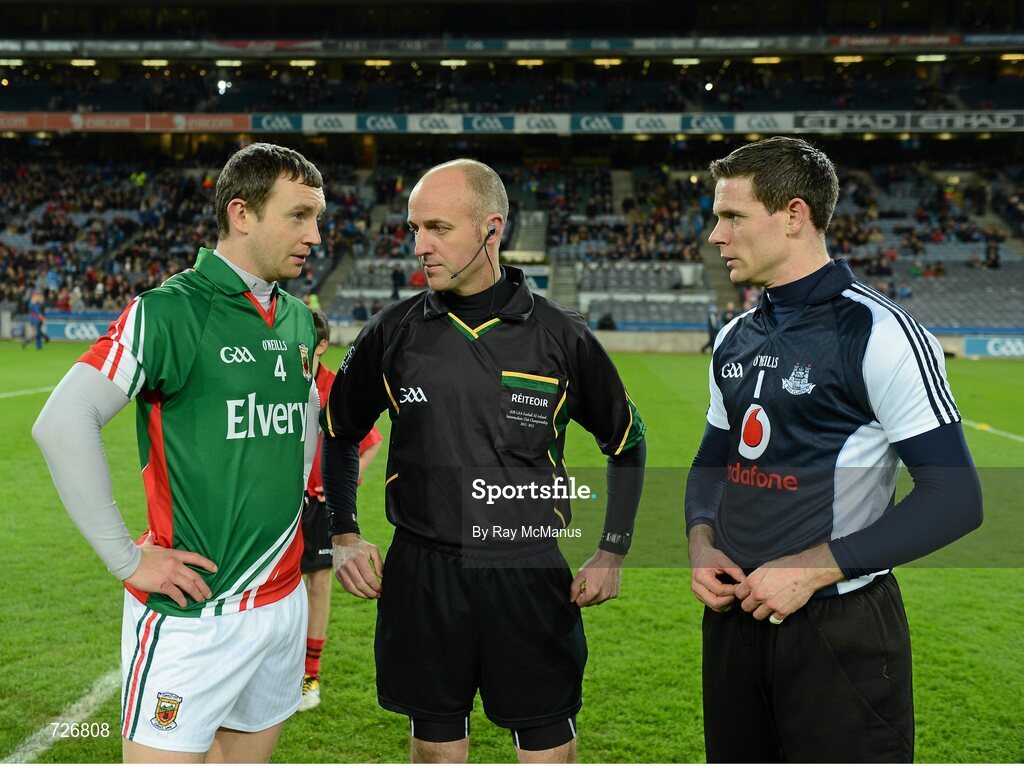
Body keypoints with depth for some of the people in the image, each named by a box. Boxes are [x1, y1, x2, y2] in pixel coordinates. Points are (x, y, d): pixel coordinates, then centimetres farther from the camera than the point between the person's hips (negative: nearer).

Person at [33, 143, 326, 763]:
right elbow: (61, 424, -18)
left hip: (284, 601, 7)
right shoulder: (169, 311, -13)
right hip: (191, 613, -6)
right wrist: (127, 557, -16)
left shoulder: (299, 320, 9)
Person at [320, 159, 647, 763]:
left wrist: (612, 554, 5)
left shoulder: (561, 336, -3)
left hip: (531, 575, -1)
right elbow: (339, 433, 15)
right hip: (421, 576, 1)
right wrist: (344, 538, 7)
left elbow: (626, 440, 10)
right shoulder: (393, 332, 0)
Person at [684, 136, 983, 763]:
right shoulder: (736, 339, 9)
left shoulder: (878, 333, -14)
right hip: (735, 614, 7)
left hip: (841, 630, -7)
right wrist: (702, 542, -2)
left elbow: (954, 499, -16)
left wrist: (812, 570, -20)